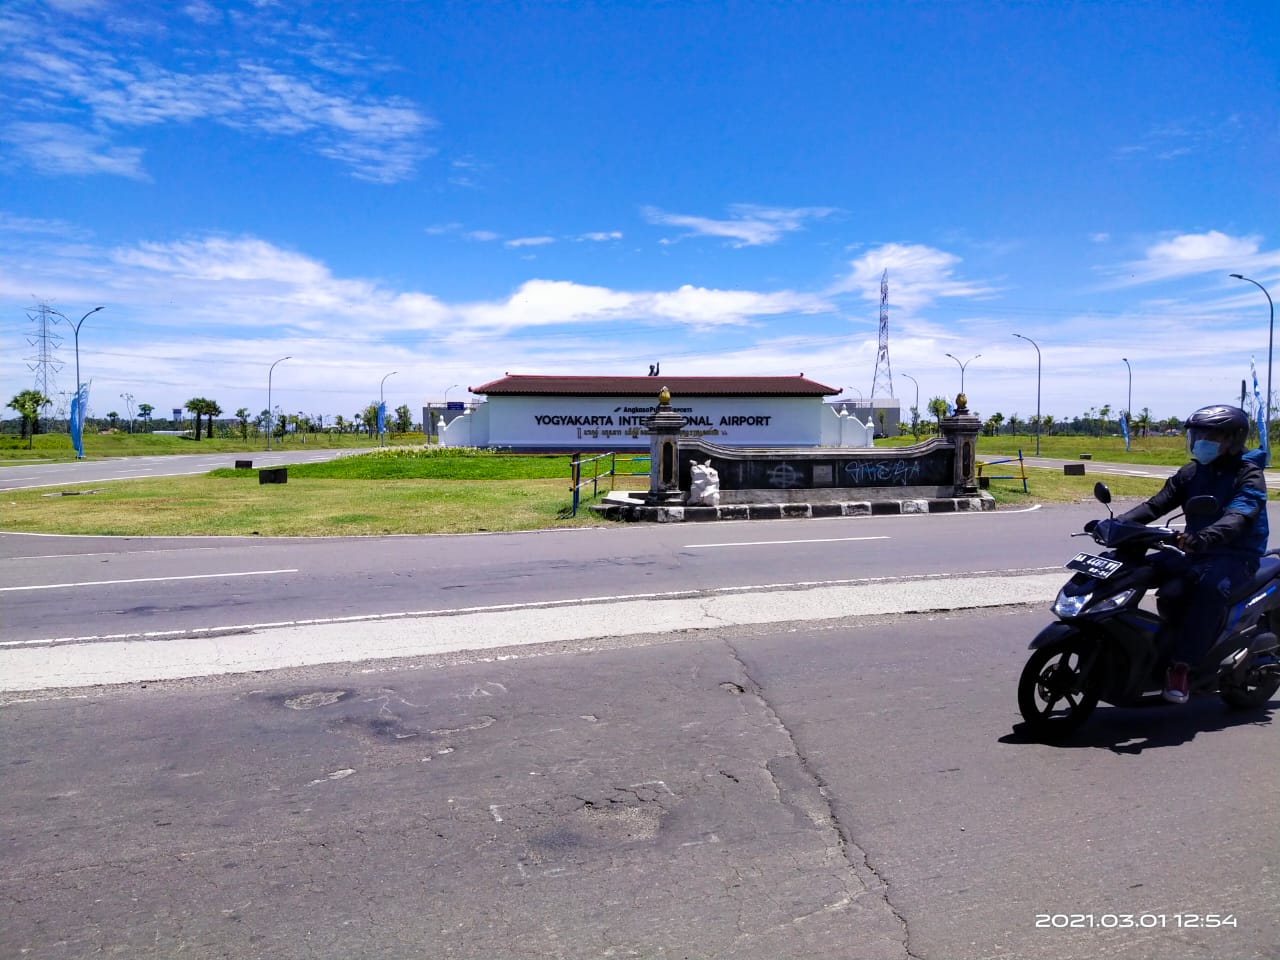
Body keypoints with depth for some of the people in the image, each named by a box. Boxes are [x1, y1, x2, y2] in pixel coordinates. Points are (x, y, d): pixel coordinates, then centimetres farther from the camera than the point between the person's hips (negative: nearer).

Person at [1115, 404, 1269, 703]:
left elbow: (1237, 517, -25)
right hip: (1198, 552, 5)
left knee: (1210, 586, -38)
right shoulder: (1191, 473, 13)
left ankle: (1180, 666, -37)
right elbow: (1157, 504, 4)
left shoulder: (1249, 476, -6)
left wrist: (1203, 537, -46)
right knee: (1171, 592, -27)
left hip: (1238, 554, -5)